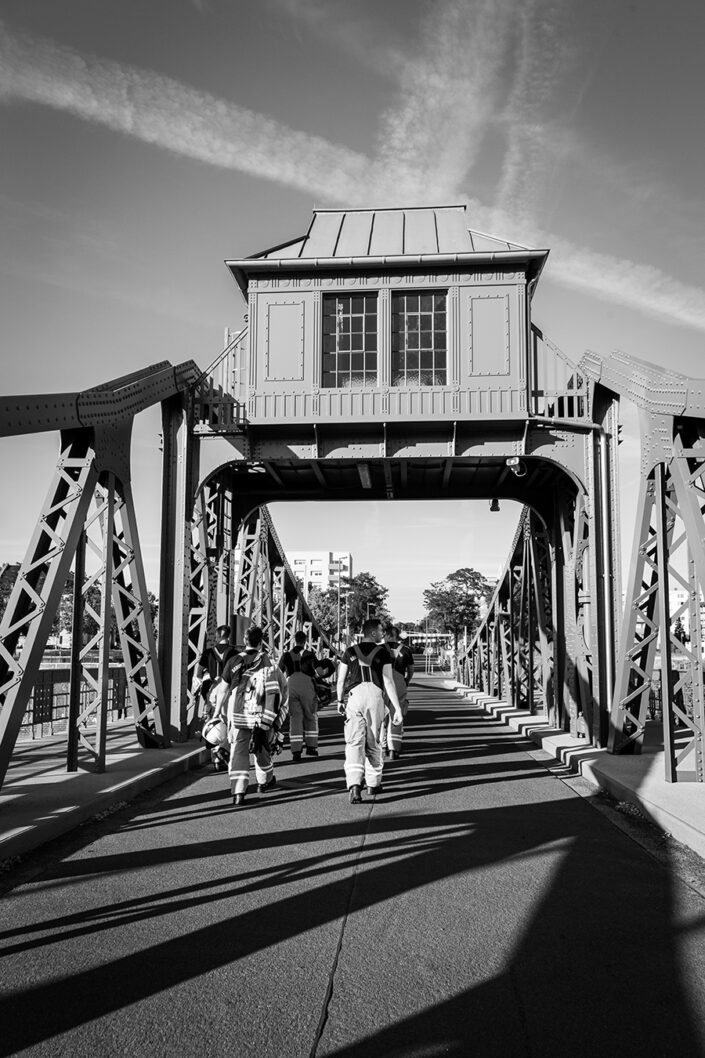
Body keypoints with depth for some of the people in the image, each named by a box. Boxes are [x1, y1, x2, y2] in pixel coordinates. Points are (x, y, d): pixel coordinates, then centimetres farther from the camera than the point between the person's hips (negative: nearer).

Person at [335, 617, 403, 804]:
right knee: (373, 743, 15)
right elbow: (388, 681, -2)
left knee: (354, 743, -4)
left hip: (355, 696, 0)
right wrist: (397, 708, -1)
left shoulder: (350, 652, 9)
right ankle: (373, 783, 25)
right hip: (375, 697, 0)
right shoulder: (383, 652, 4)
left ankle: (354, 784, -21)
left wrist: (340, 701, 26)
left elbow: (341, 680, 11)